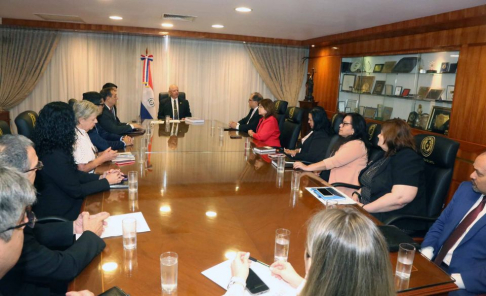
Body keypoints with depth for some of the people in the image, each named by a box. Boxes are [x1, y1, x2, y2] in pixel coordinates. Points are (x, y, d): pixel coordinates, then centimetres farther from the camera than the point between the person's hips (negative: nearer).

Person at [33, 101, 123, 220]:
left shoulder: (56, 148, -1)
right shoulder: (54, 156, -29)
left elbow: (73, 174, 10)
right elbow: (76, 190, -20)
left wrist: (100, 177, -1)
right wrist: (107, 181, -10)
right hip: (59, 214, -8)